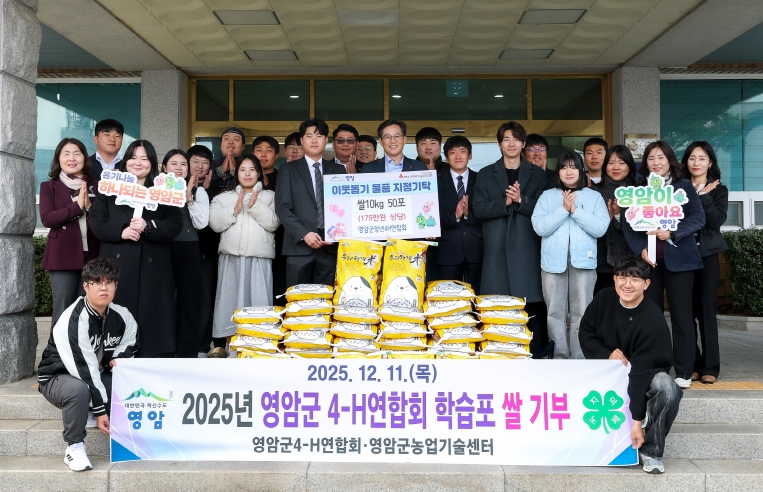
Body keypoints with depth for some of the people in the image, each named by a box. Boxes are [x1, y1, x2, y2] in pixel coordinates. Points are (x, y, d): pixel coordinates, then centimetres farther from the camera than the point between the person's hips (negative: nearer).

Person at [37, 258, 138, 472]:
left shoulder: (121, 316, -6)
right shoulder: (73, 319, -26)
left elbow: (130, 344, 14)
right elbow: (83, 367, -29)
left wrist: (118, 358, -11)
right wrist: (99, 410, -29)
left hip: (97, 376, 5)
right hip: (59, 377, -5)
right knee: (79, 390, -40)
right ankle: (75, 447, -19)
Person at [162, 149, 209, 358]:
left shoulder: (198, 191, 6)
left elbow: (201, 223, -5)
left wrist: (189, 198, -11)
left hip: (189, 251, 0)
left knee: (188, 301, 4)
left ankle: (187, 352, 12)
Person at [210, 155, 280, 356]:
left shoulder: (269, 196, 10)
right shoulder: (224, 197, 12)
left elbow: (273, 223, -3)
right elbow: (215, 223, 1)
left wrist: (255, 206, -12)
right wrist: (235, 210, -9)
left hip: (259, 259, -1)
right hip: (231, 258, 1)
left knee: (258, 302, -4)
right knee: (231, 301, 1)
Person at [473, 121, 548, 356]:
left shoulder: (537, 175, 13)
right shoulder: (485, 174, 13)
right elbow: (479, 209, 2)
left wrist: (521, 200, -12)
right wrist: (505, 202, -12)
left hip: (527, 250, 0)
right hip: (497, 250, 0)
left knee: (531, 308, -3)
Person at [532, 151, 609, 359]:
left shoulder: (594, 197, 6)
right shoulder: (547, 196, 7)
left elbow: (601, 228, -6)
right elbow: (539, 227, -5)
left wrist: (576, 210, -12)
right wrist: (563, 209, -13)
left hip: (583, 261, -1)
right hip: (553, 261, 1)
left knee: (582, 313, 1)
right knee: (555, 313, 5)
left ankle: (581, 359, 9)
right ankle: (559, 356, 14)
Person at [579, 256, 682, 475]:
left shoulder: (652, 319, -24)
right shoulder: (604, 299, -9)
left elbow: (640, 370, -28)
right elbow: (586, 334, 2)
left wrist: (637, 421, -28)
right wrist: (606, 355, -19)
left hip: (647, 373, -3)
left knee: (666, 388, -36)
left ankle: (651, 451, -14)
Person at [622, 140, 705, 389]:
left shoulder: (685, 186, 6)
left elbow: (698, 218, -4)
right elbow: (627, 224, 3)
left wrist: (672, 233, -18)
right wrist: (640, 248, -12)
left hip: (678, 258, -2)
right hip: (647, 259, 2)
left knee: (681, 314, 0)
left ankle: (684, 371, 9)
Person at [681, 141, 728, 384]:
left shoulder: (719, 190, 7)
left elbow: (717, 220, -10)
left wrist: (703, 196, -13)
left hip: (707, 255, -1)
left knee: (707, 310, -1)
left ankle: (709, 366, 5)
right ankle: (690, 364, 8)